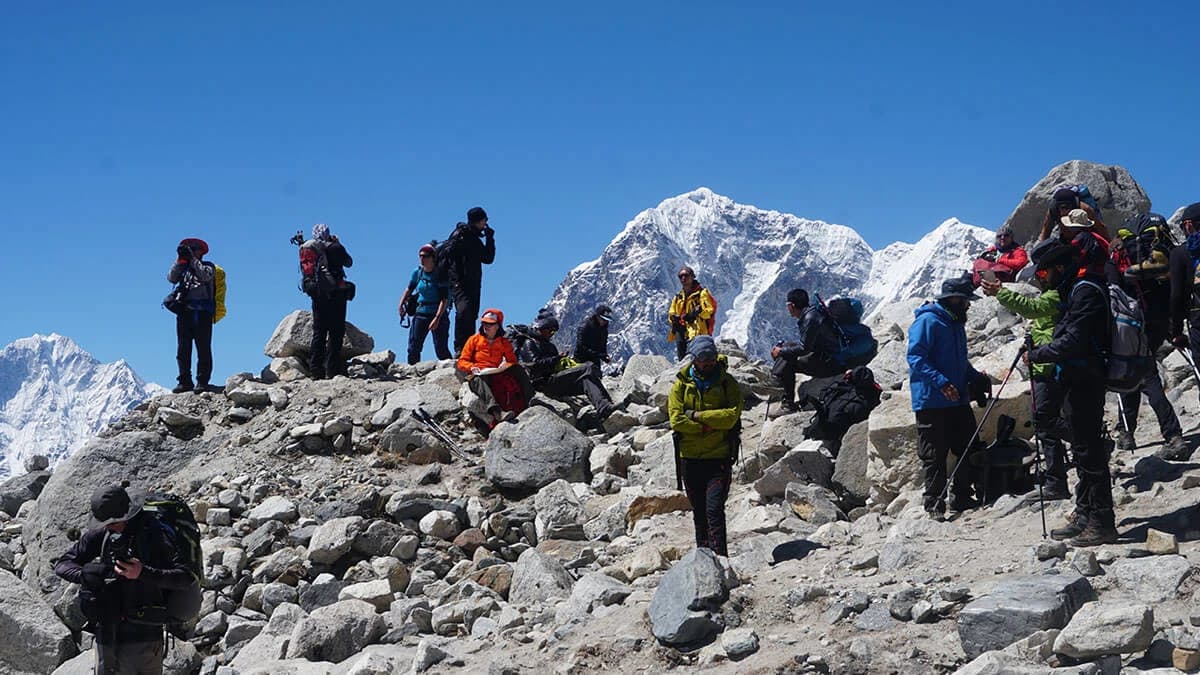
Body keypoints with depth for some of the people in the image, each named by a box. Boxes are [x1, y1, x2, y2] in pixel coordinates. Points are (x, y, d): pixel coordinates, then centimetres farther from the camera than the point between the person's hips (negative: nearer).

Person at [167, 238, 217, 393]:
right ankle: (185, 381, 3)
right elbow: (171, 278, 2)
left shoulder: (208, 266, 10)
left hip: (203, 312, -4)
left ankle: (202, 381, -6)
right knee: (183, 349, 0)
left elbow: (205, 276, -12)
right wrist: (180, 259, -3)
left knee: (203, 348, -6)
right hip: (184, 311, 4)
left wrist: (193, 259, -9)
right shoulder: (183, 268, 20)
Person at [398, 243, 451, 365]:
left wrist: (437, 318, -24)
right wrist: (401, 303, 13)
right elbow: (409, 289, 23)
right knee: (413, 348, 0)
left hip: (438, 315, -5)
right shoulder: (417, 272, 4)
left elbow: (444, 299, -17)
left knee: (441, 350, -8)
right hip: (420, 313, 5)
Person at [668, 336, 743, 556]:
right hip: (690, 457, 3)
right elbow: (676, 420, -6)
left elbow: (731, 416, -13)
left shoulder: (727, 383, 1)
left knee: (714, 509, -15)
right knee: (699, 511, 12)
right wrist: (708, 425, -12)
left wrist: (697, 416, -13)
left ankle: (719, 557, -16)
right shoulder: (681, 384, 5)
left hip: (719, 457, -3)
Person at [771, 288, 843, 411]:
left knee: (786, 361, -14)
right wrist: (781, 346, 11)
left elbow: (803, 348, -20)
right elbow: (805, 342, 20)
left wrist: (781, 351, -7)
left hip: (829, 364, -10)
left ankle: (788, 404, -10)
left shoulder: (810, 318, -19)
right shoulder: (811, 313, 12)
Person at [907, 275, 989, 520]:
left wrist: (976, 377, 12)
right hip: (931, 401, -9)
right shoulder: (927, 321, -11)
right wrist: (941, 383, -28)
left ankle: (962, 498, 23)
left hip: (958, 399, 9)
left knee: (968, 449, 11)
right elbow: (915, 358, -20)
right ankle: (935, 505, 2)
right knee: (935, 456, -4)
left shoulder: (956, 323, 17)